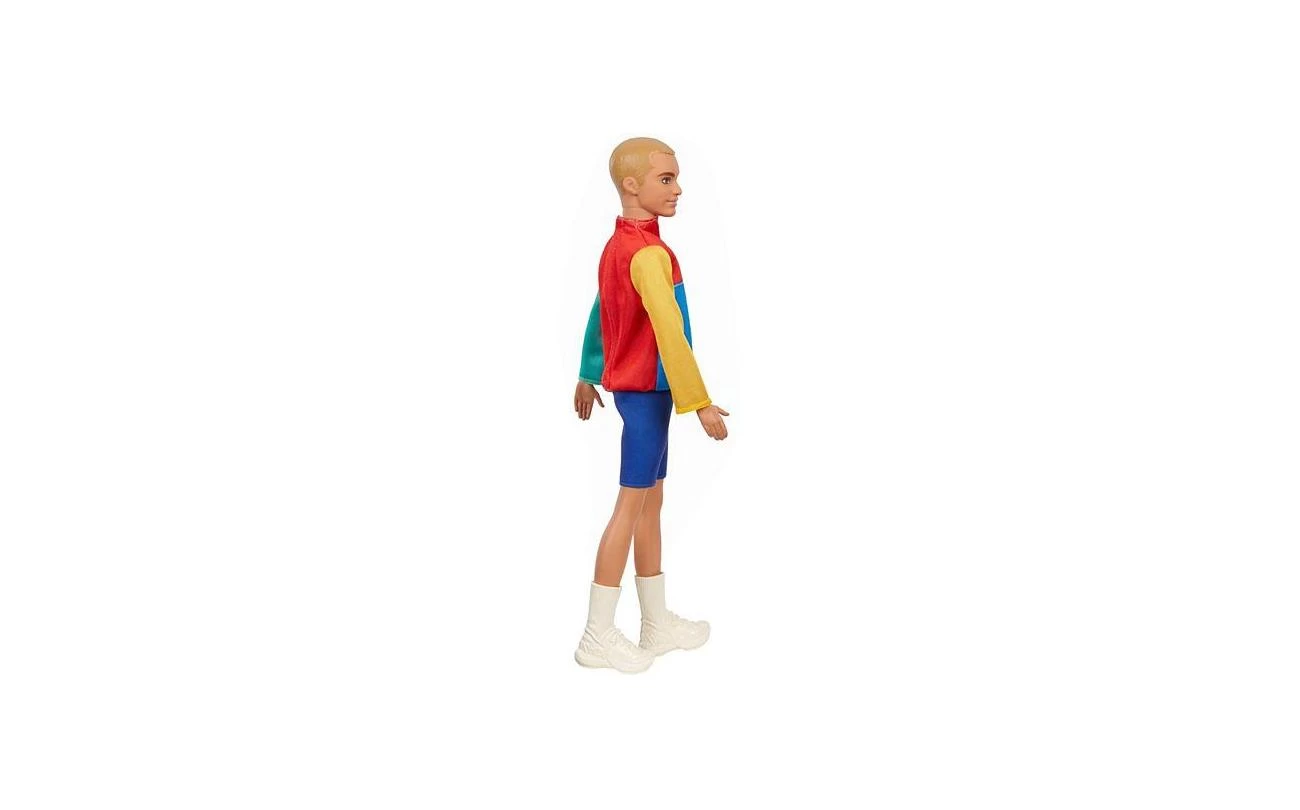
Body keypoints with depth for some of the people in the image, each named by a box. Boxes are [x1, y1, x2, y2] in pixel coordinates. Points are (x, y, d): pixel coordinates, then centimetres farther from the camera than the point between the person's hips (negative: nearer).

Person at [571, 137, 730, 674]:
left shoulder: (616, 246, 10)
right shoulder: (649, 253, -20)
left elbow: (600, 315, 19)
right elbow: (670, 333, -26)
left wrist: (588, 376, 28)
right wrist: (700, 403, -24)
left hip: (633, 387, 10)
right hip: (647, 390, -10)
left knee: (651, 504, 15)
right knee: (631, 507, -2)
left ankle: (657, 623, 26)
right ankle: (597, 636, 7)